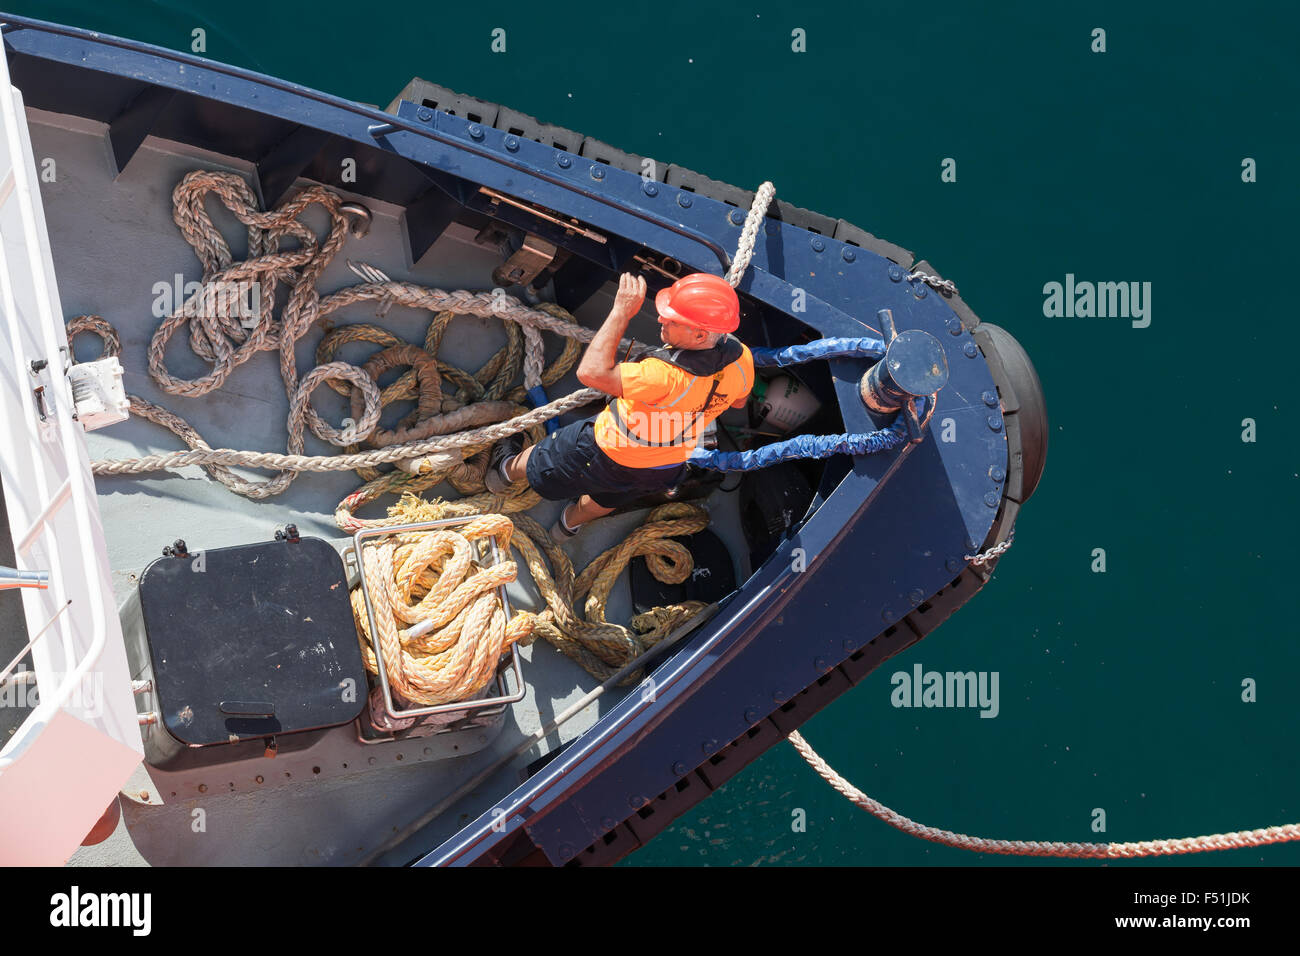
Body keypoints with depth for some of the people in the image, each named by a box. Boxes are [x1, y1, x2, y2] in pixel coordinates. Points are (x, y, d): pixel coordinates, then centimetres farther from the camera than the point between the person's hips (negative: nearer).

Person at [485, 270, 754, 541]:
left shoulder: (665, 376, -47)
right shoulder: (742, 359, -25)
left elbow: (591, 371, -42)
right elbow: (738, 400, -2)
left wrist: (621, 311, -38)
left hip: (614, 456, -6)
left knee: (543, 459, 26)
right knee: (606, 499, 38)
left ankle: (508, 470, 56)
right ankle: (570, 523, 66)